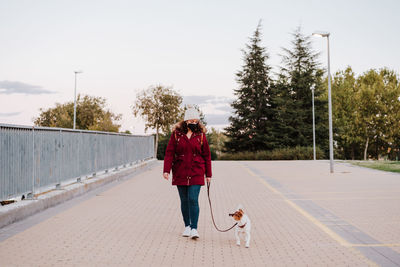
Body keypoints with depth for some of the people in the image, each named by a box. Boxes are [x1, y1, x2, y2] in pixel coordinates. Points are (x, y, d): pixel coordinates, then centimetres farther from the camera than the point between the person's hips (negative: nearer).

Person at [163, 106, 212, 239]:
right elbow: (169, 152, -1)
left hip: (196, 173, -1)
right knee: (184, 200, 10)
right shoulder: (176, 133, 0)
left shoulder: (201, 135, 1)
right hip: (180, 173, 2)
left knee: (193, 199, -10)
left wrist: (208, 174, 6)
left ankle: (194, 228, -7)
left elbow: (207, 155, 6)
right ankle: (187, 226, 24)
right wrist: (166, 170, -10)